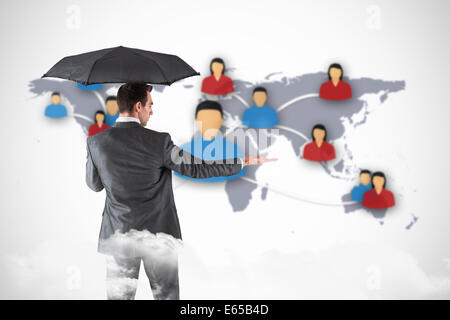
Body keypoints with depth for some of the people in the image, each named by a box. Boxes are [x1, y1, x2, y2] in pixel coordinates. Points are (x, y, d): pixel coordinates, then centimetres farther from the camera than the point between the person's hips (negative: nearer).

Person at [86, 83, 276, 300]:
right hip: (158, 234, -2)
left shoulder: (96, 142, -6)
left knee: (119, 295, 10)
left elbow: (94, 184, 8)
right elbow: (196, 169, -9)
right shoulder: (158, 142, -14)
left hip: (118, 235, 2)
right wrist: (243, 162, -1)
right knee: (167, 293, 14)